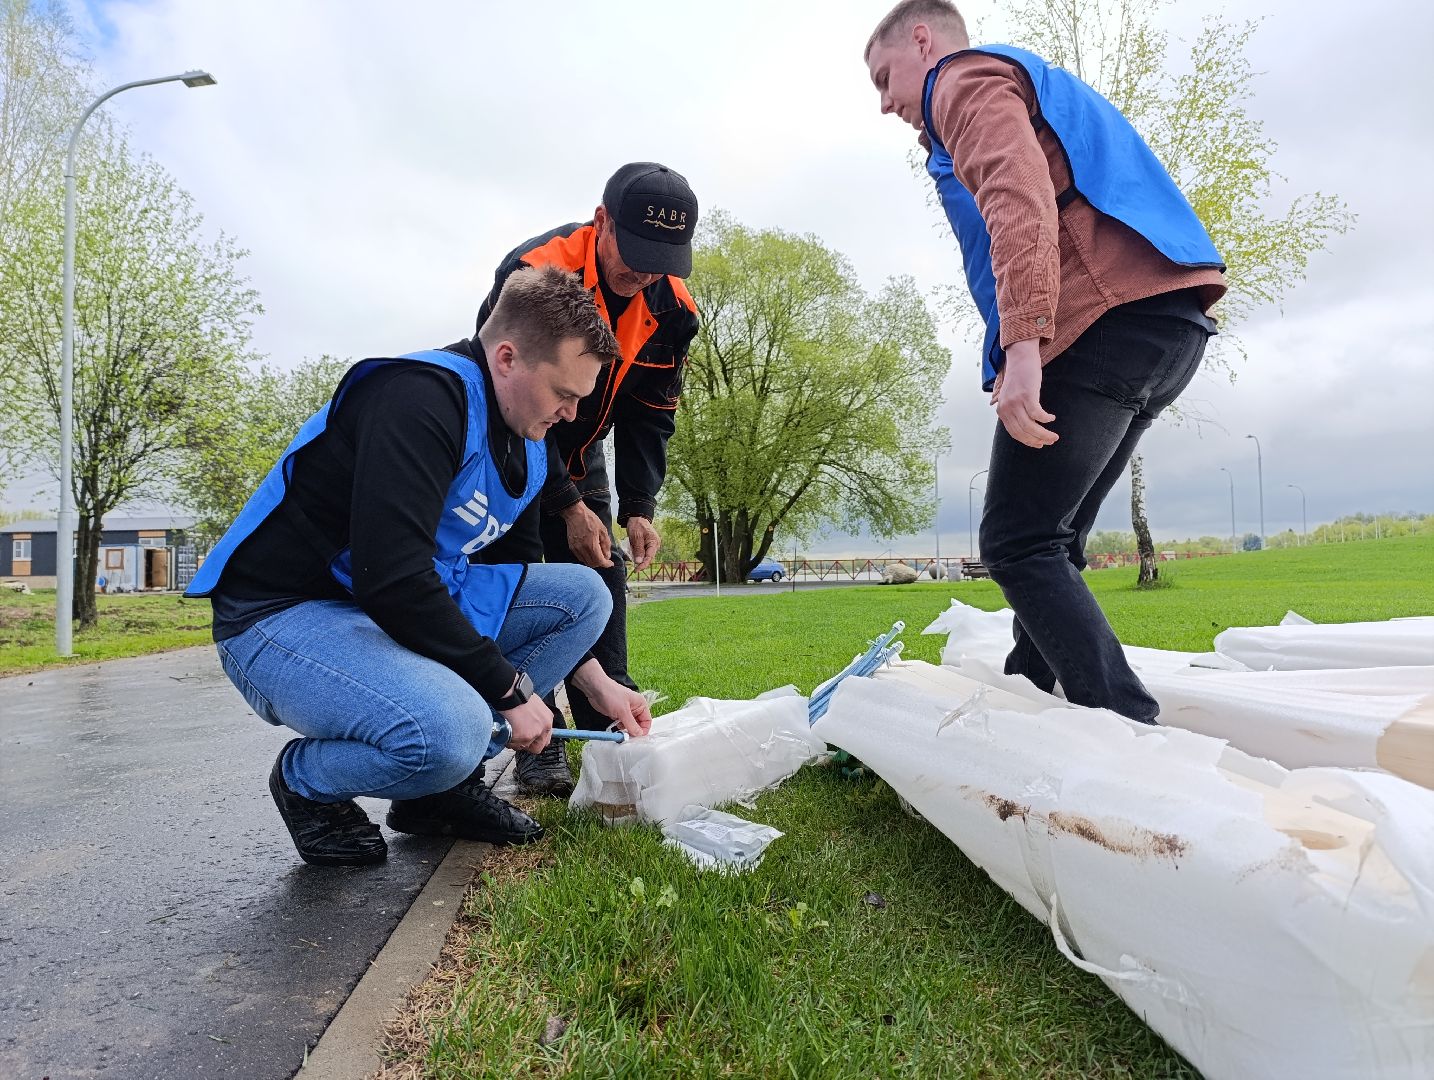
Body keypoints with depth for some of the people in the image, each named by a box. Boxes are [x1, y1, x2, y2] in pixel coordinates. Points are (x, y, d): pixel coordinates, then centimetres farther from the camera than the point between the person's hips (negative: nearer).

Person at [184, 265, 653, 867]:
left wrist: (596, 684, 9)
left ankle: (445, 784, 4)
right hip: (282, 615, -9)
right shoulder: (421, 397, -23)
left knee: (581, 594, 1)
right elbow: (392, 578, -31)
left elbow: (513, 577, 16)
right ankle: (305, 781, 0)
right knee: (452, 732, -35)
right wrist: (510, 688, -21)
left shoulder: (525, 450, 6)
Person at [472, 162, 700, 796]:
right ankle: (537, 751, -6)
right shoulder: (532, 273, -29)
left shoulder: (670, 307, -11)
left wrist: (638, 506, -15)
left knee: (602, 581, 0)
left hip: (581, 453, 5)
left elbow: (650, 416, -4)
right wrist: (567, 505, -27)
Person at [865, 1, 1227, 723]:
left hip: (1101, 321, -10)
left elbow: (1020, 195, -16)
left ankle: (1130, 736, -11)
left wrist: (1022, 343, -27)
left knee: (1017, 544, -8)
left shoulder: (967, 79, 5)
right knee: (1051, 543, 14)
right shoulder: (1033, 87, 36)